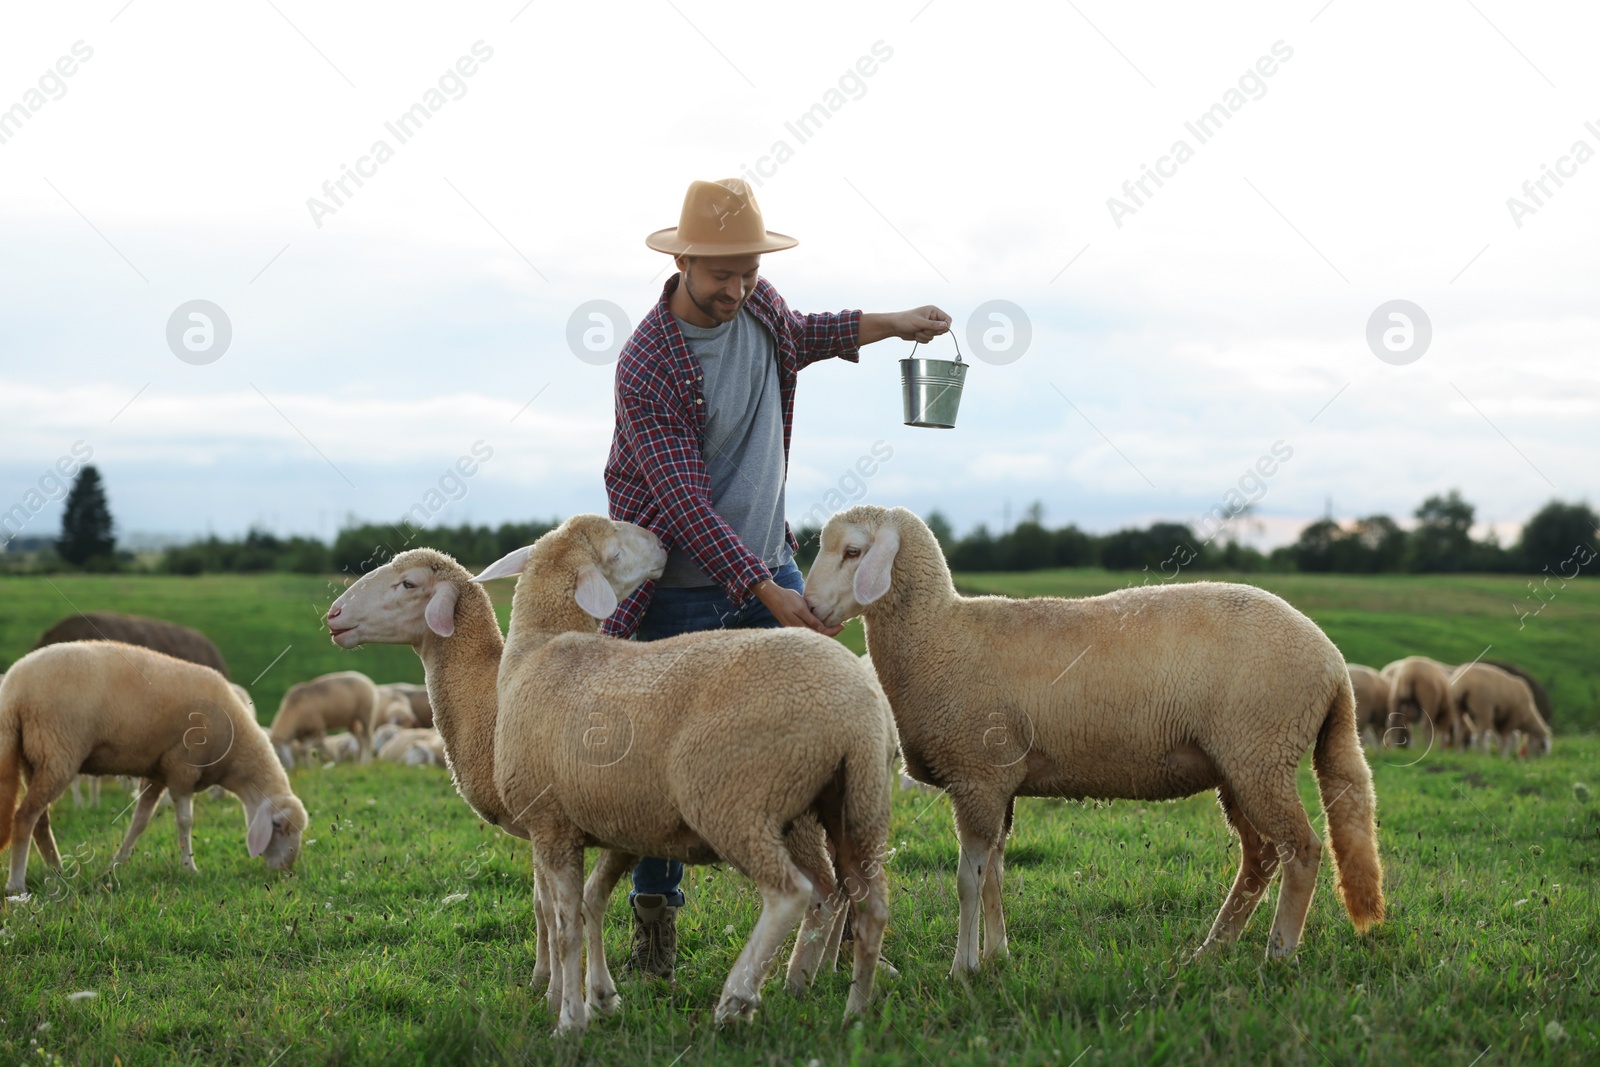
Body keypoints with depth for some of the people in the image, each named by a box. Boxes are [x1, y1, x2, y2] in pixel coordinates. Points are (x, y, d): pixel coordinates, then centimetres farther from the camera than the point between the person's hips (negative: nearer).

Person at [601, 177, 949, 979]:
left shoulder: (756, 304, -3)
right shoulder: (646, 368, -22)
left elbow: (794, 338, 25)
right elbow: (686, 507, -25)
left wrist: (890, 324, 14)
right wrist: (770, 598, -29)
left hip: (770, 565, 5)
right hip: (680, 589, -5)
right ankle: (654, 921, 18)